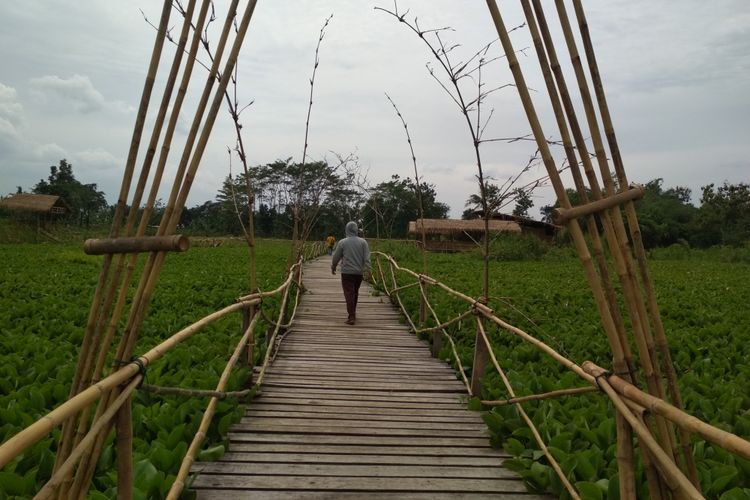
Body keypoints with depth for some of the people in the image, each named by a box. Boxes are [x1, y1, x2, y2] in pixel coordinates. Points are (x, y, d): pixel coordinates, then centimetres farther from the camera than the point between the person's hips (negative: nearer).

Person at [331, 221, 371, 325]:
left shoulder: (342, 242, -3)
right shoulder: (363, 242, 2)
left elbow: (336, 257, 4)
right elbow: (367, 257, -4)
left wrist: (333, 268, 18)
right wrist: (369, 269, -4)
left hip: (347, 272, -3)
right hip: (359, 272, 3)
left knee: (349, 293, -3)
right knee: (355, 293, 16)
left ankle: (351, 317, -10)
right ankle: (353, 313, 29)